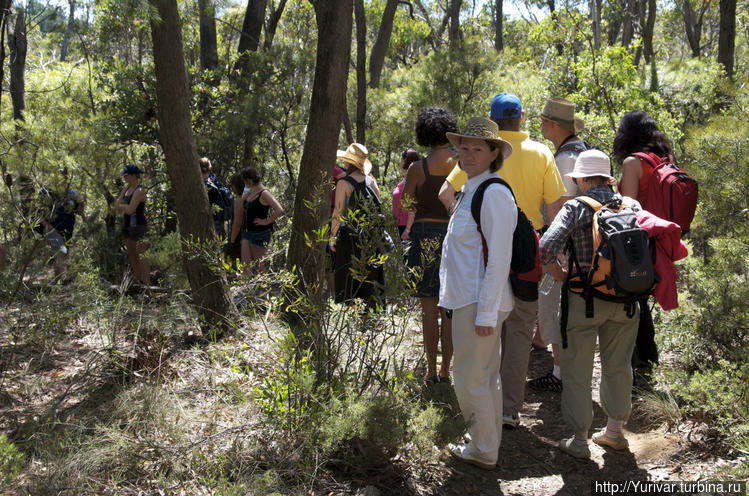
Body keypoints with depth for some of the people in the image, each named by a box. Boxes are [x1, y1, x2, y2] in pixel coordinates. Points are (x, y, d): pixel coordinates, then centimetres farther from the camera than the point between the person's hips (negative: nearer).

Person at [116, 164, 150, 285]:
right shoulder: (126, 188, 12)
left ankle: (146, 283, -6)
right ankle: (138, 281, 24)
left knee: (141, 256, -8)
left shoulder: (139, 191, -16)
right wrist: (125, 207, -8)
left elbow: (130, 210, -21)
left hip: (138, 225, -9)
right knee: (132, 255, 14)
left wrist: (121, 206, -2)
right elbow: (117, 203, 12)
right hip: (127, 225, 9)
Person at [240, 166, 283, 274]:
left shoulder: (264, 193, -15)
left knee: (259, 265, 2)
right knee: (245, 265, 1)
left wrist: (266, 221, -19)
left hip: (260, 234, -8)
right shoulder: (250, 193, 10)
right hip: (247, 233, 8)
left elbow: (279, 210, -26)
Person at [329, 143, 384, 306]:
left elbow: (338, 213, -11)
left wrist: (332, 236, -4)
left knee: (347, 277, 2)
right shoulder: (371, 180, 5)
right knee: (370, 276, 11)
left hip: (350, 235, -5)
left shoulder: (344, 183, -9)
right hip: (371, 236, 5)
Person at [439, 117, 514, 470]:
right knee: (486, 377, 18)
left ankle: (484, 451, 16)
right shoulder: (470, 190, 14)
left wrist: (486, 311, -20)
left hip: (480, 302, -10)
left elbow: (499, 259, -20)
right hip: (468, 297, 10)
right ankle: (487, 445, 31)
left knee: (471, 378, 1)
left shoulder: (493, 194, -17)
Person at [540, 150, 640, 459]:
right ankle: (615, 431, 31)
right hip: (625, 300, 4)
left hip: (586, 298, -4)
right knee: (618, 367, 19)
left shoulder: (576, 207, -8)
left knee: (577, 372, 8)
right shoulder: (632, 206, 5)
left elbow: (546, 248, -20)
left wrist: (560, 275, -3)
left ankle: (579, 440, 14)